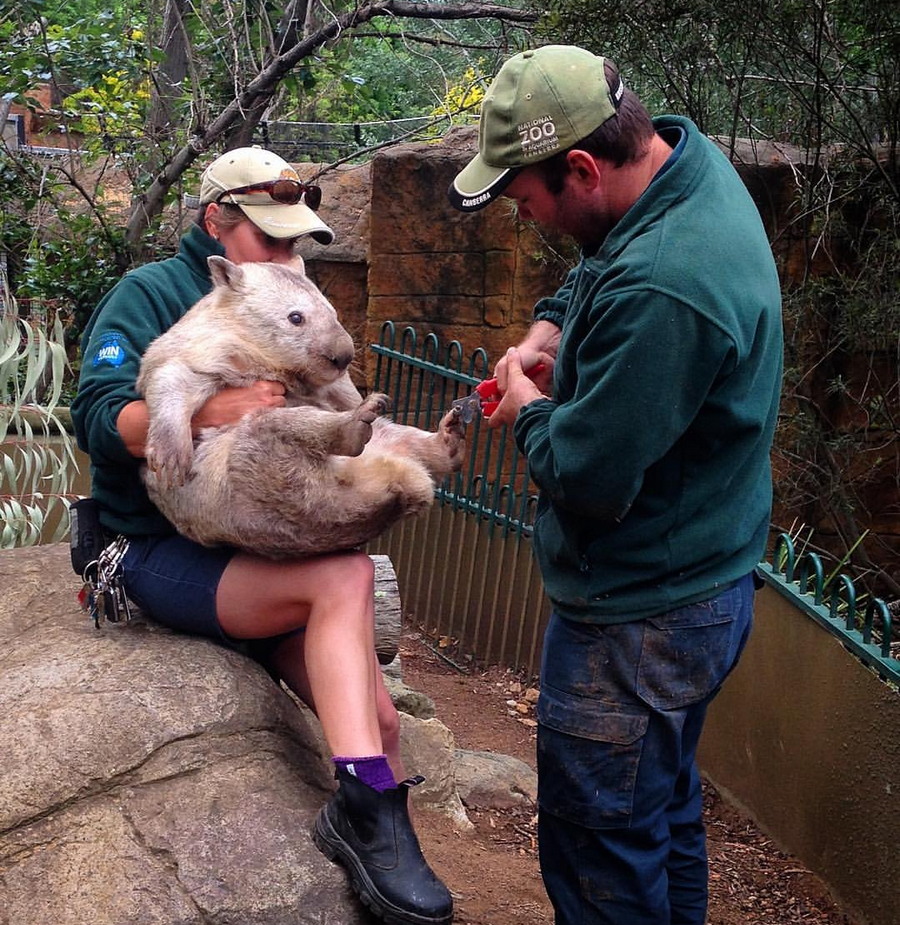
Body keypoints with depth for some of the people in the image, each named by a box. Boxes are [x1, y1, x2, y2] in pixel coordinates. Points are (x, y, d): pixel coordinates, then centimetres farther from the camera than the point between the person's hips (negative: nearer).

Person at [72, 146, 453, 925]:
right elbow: (98, 419, -16)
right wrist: (209, 412, -32)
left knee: (381, 725, -9)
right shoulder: (150, 294, -3)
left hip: (258, 553, 7)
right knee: (345, 575, -32)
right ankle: (366, 808, -29)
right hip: (165, 554, -7)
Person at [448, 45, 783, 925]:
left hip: (639, 619, -10)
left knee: (600, 849, 6)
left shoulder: (660, 289, -33)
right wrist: (551, 328, 3)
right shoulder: (693, 159, -1)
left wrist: (530, 415, -9)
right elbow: (600, 266, 21)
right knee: (664, 807, 26)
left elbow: (588, 479, -29)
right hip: (700, 581, 10)